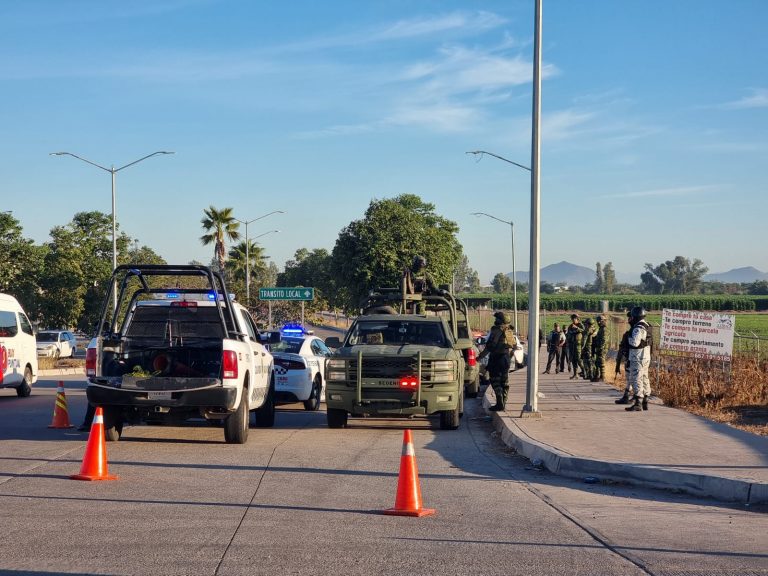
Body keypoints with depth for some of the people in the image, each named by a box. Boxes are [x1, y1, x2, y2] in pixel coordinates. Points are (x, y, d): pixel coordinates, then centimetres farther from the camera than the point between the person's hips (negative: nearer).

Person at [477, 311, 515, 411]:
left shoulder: (497, 331, -15)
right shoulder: (510, 332, 10)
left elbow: (489, 346, -18)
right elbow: (514, 344, 17)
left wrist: (480, 357, -11)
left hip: (496, 358, -8)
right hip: (506, 358, 8)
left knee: (496, 382, -4)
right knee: (504, 382, 13)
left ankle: (500, 404, -10)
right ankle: (503, 403, 17)